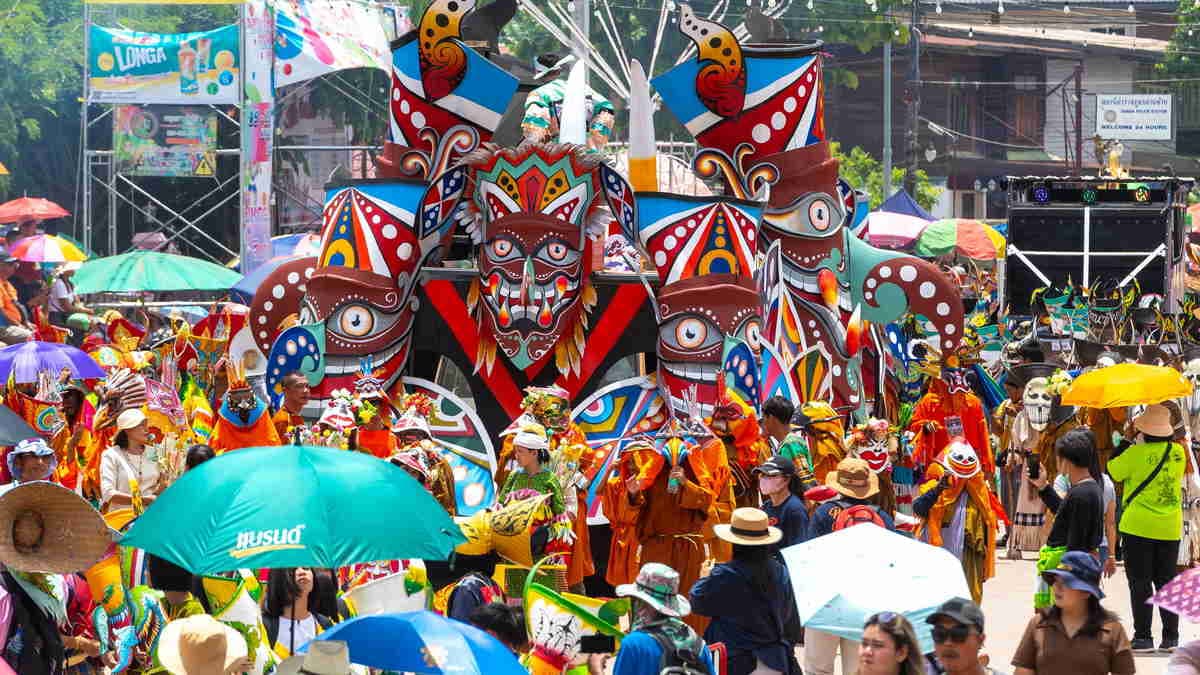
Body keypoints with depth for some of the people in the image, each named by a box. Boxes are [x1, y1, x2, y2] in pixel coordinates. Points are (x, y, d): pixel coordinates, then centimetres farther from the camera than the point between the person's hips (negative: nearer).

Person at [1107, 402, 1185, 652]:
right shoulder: (1178, 452, -1)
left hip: (1138, 528, -4)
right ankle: (1171, 636, 12)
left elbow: (1112, 471, -2)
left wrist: (1126, 440, 4)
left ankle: (1143, 636, -1)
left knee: (1140, 583, 1)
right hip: (1170, 528, 4)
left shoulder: (1137, 453, -15)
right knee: (1166, 581, 12)